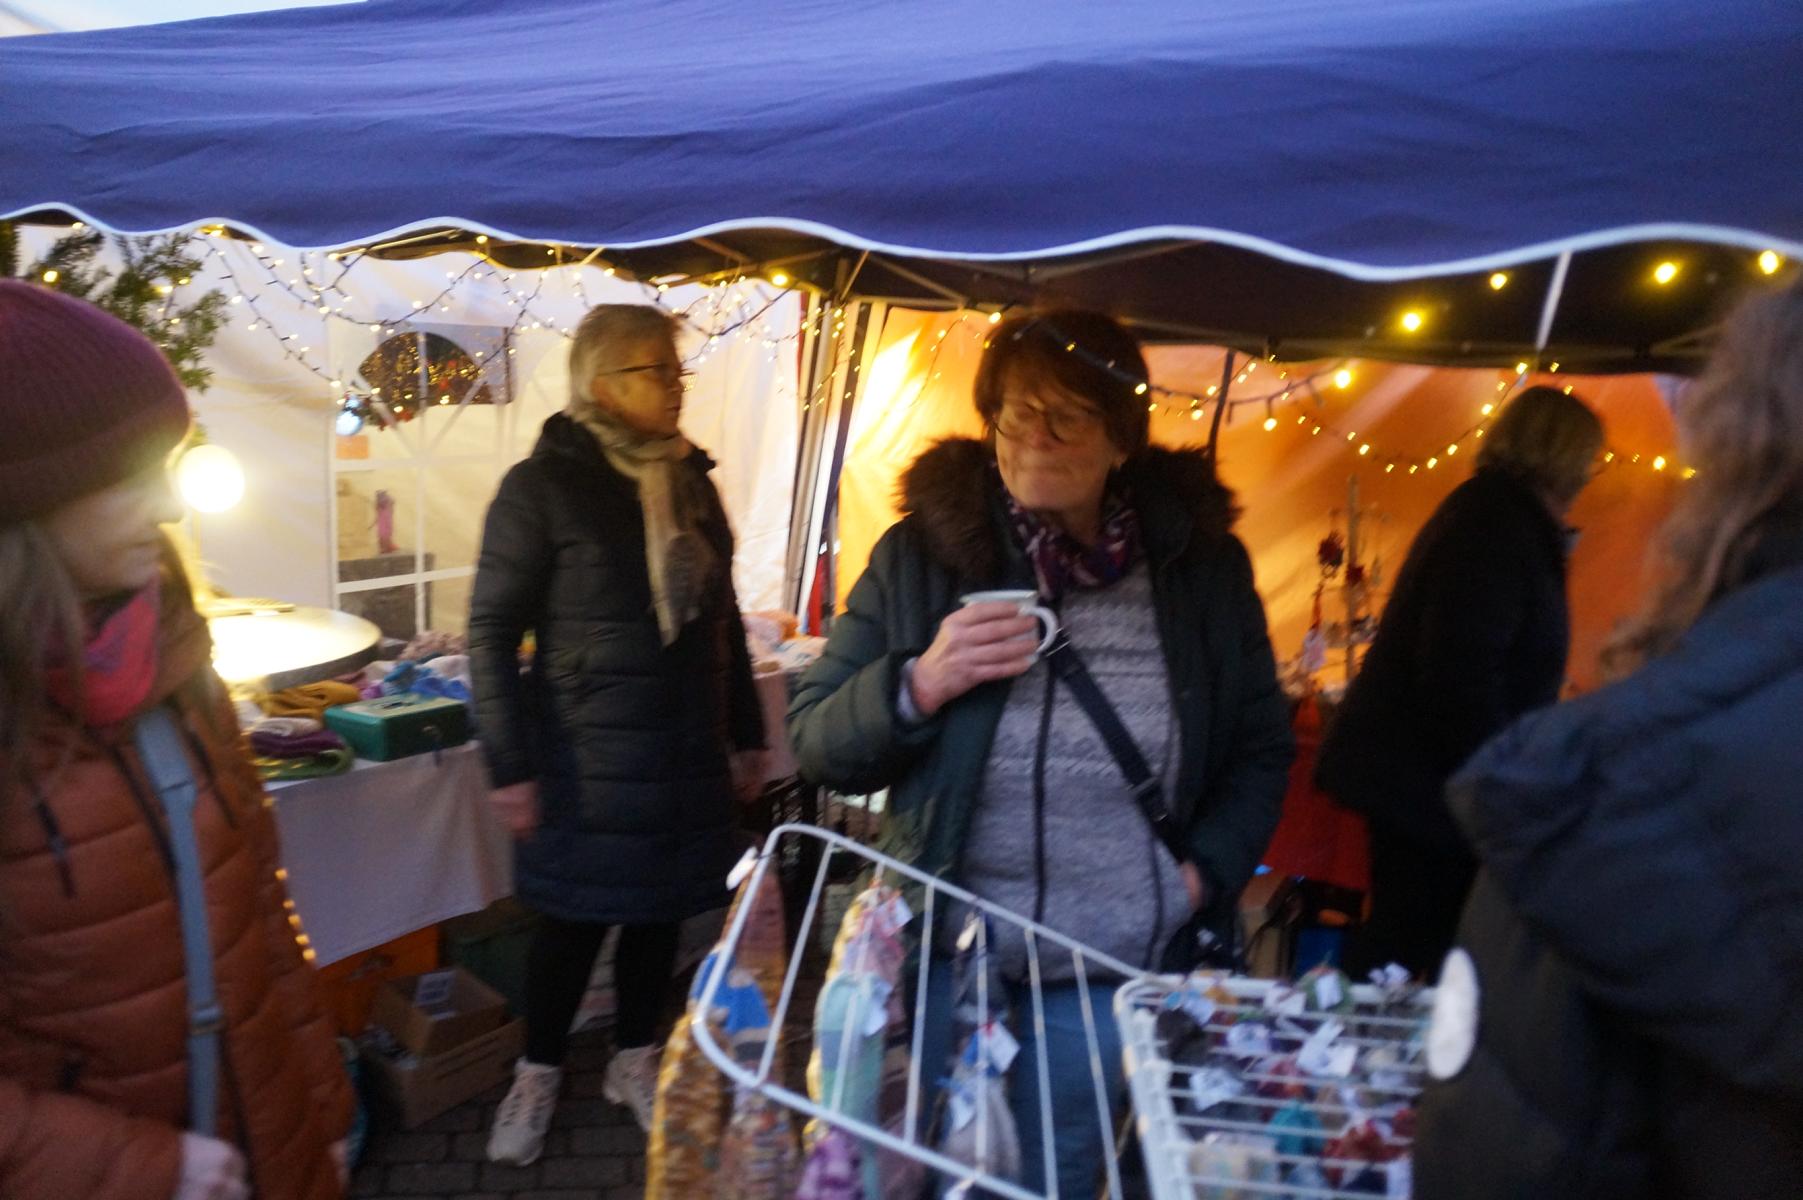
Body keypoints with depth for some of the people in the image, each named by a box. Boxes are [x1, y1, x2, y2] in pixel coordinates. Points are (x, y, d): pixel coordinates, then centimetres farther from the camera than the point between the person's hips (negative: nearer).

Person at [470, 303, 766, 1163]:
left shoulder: (691, 481, 7)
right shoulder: (543, 485, -10)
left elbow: (722, 618, 12)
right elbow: (493, 631, -10)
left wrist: (745, 733, 12)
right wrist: (509, 765, -13)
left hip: (684, 749, 5)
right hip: (586, 758, -5)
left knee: (658, 907, 14)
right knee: (575, 917, 7)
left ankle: (636, 1061, 34)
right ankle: (537, 1075, 29)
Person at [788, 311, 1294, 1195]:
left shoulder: (1201, 563, -1)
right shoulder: (923, 551, -5)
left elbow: (1260, 746, 8)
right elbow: (816, 741, -3)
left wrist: (1204, 872, -6)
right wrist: (920, 684, -21)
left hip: (1118, 967, 0)